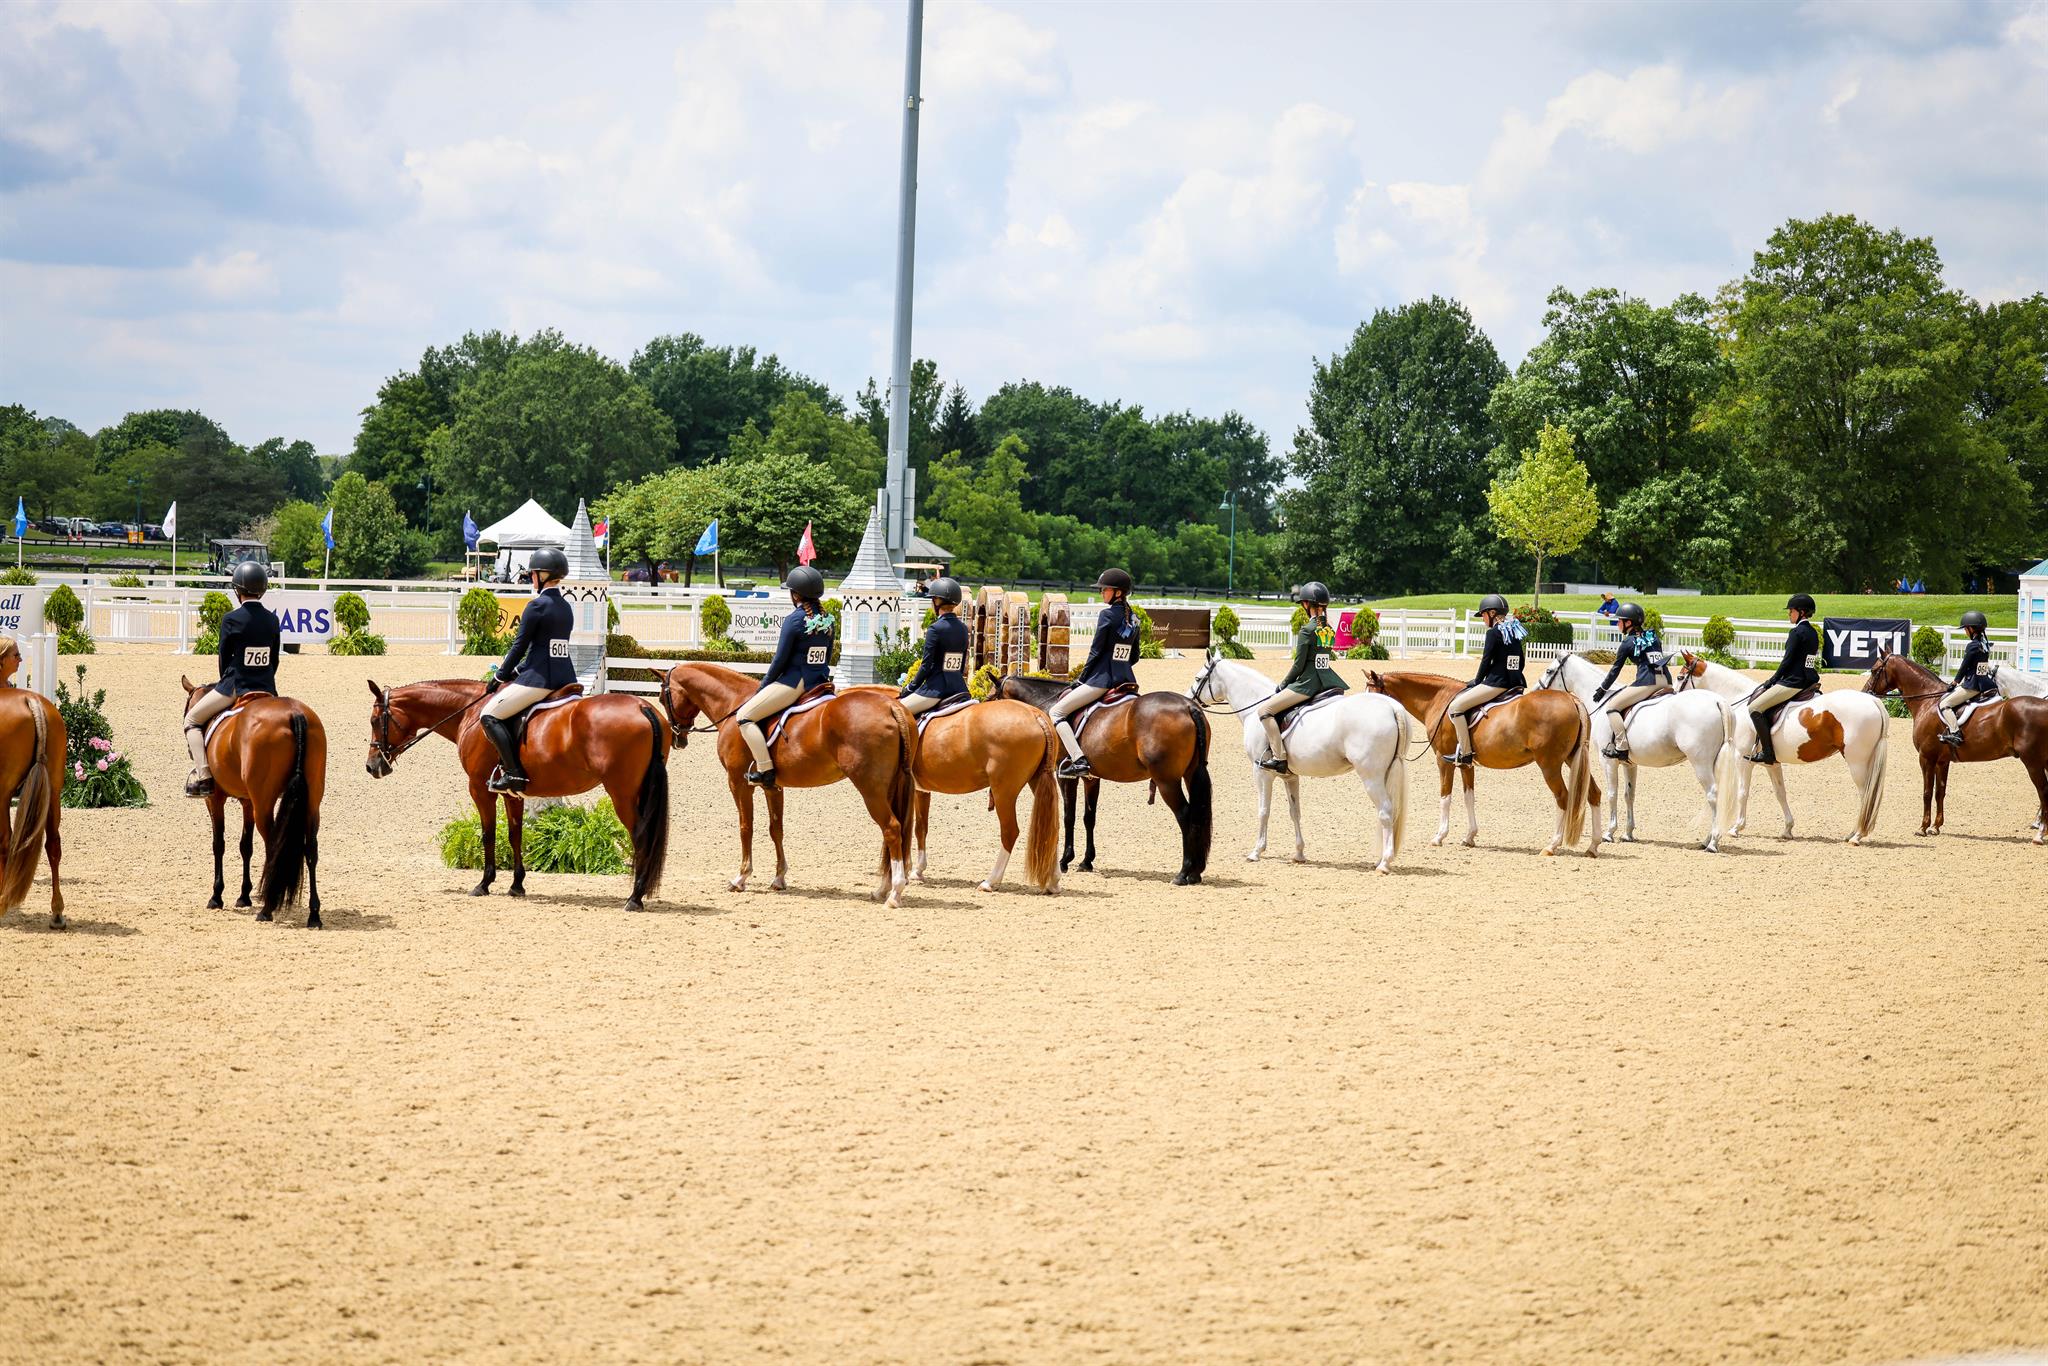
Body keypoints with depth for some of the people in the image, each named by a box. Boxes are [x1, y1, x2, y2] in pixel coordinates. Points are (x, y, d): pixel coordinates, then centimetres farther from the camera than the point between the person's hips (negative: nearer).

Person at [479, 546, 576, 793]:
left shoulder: (537, 606, -11)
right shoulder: (567, 607, 14)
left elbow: (519, 646, -7)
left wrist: (500, 676, 5)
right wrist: (518, 671, 23)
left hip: (539, 679, -9)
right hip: (565, 678, 9)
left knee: (490, 715, -5)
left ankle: (514, 773, -16)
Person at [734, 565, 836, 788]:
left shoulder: (794, 620, -13)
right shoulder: (827, 619, 8)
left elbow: (780, 659, -11)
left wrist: (762, 686, 1)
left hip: (794, 682, -8)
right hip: (820, 683, 9)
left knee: (744, 716, -7)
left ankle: (765, 770, -16)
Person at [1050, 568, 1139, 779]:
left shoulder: (1107, 615, -10)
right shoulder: (1133, 619, 13)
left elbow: (1095, 651, -10)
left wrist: (1081, 679, 0)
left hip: (1102, 678, -8)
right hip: (1126, 680, 8)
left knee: (1055, 712, -4)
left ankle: (1078, 760, -19)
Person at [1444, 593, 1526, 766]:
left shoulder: (1493, 632, -11)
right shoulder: (1514, 632, 14)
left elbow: (1486, 661, -10)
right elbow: (1521, 663, 18)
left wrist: (1476, 682, 4)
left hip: (1496, 682, -9)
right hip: (1515, 682, 9)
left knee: (1455, 707, -7)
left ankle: (1465, 754, -12)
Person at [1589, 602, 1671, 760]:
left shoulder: (1628, 642, 5)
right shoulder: (1653, 636, 21)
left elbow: (1615, 670, 9)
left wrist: (1602, 689, 20)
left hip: (1647, 682, -7)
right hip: (1666, 682, 7)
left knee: (1612, 706, -1)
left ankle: (1621, 747, -13)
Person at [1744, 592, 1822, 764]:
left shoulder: (1797, 632, -14)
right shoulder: (1813, 633, 13)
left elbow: (1787, 661, -14)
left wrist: (1773, 680, -1)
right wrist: (1775, 680, 20)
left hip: (1793, 682, -10)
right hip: (1809, 681, 10)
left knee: (1755, 708, -8)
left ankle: (1767, 753, -13)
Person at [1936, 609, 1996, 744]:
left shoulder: (1972, 646, -15)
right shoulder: (1985, 646, 12)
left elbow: (1964, 667, -11)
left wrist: (1955, 682, 3)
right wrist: (1961, 682, 21)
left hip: (1972, 686, -10)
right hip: (1984, 684, 10)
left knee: (1944, 704, -9)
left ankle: (1955, 732, -22)